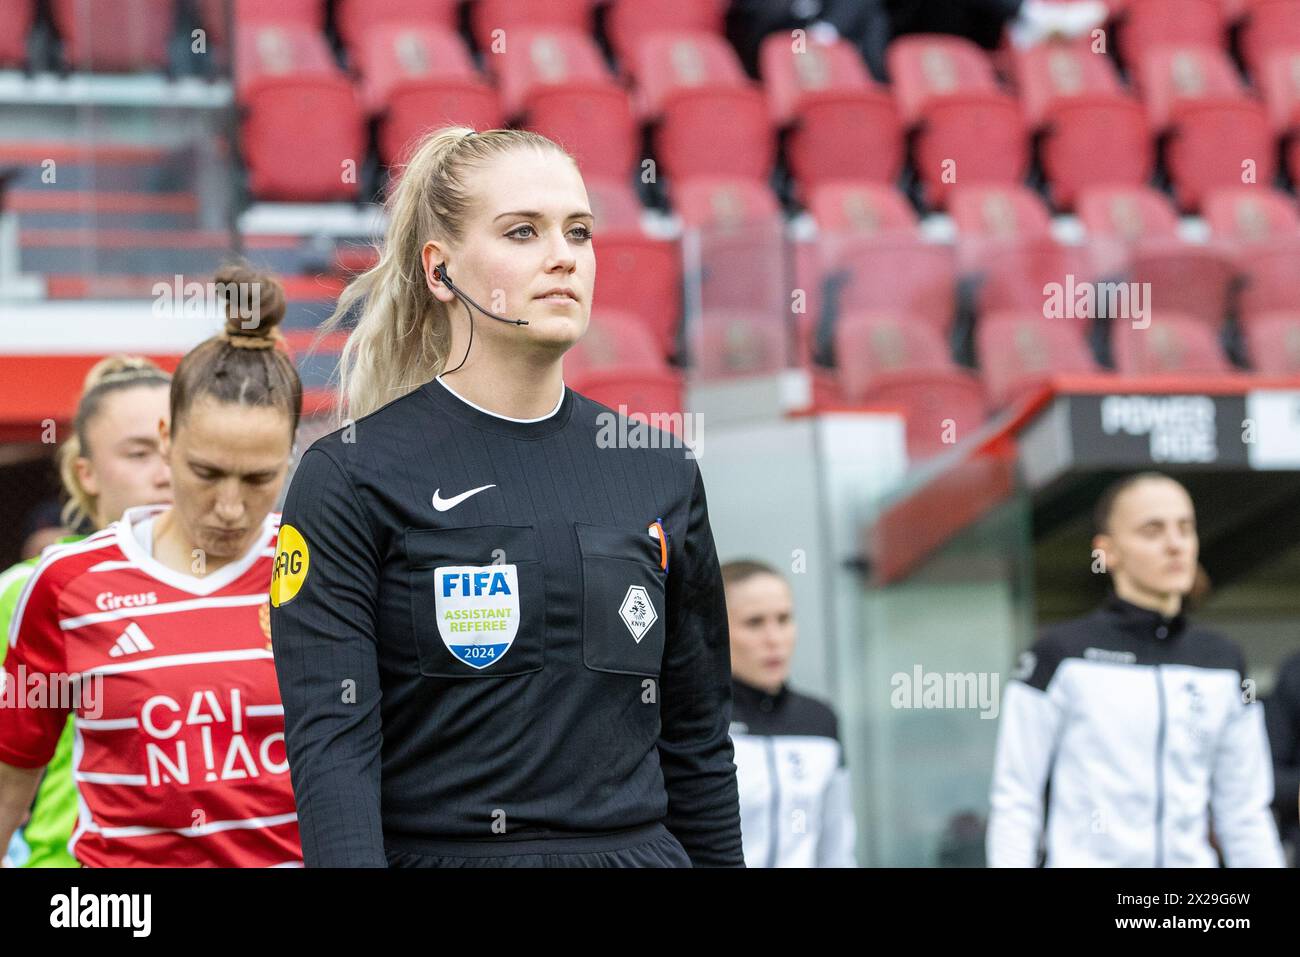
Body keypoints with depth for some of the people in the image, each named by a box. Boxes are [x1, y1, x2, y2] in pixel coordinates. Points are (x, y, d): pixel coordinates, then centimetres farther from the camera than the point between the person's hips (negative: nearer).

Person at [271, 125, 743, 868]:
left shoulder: (662, 474, 8)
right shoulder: (352, 478, -4)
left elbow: (697, 741, 13)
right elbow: (331, 743, -12)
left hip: (638, 847, 4)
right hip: (437, 848, -3)